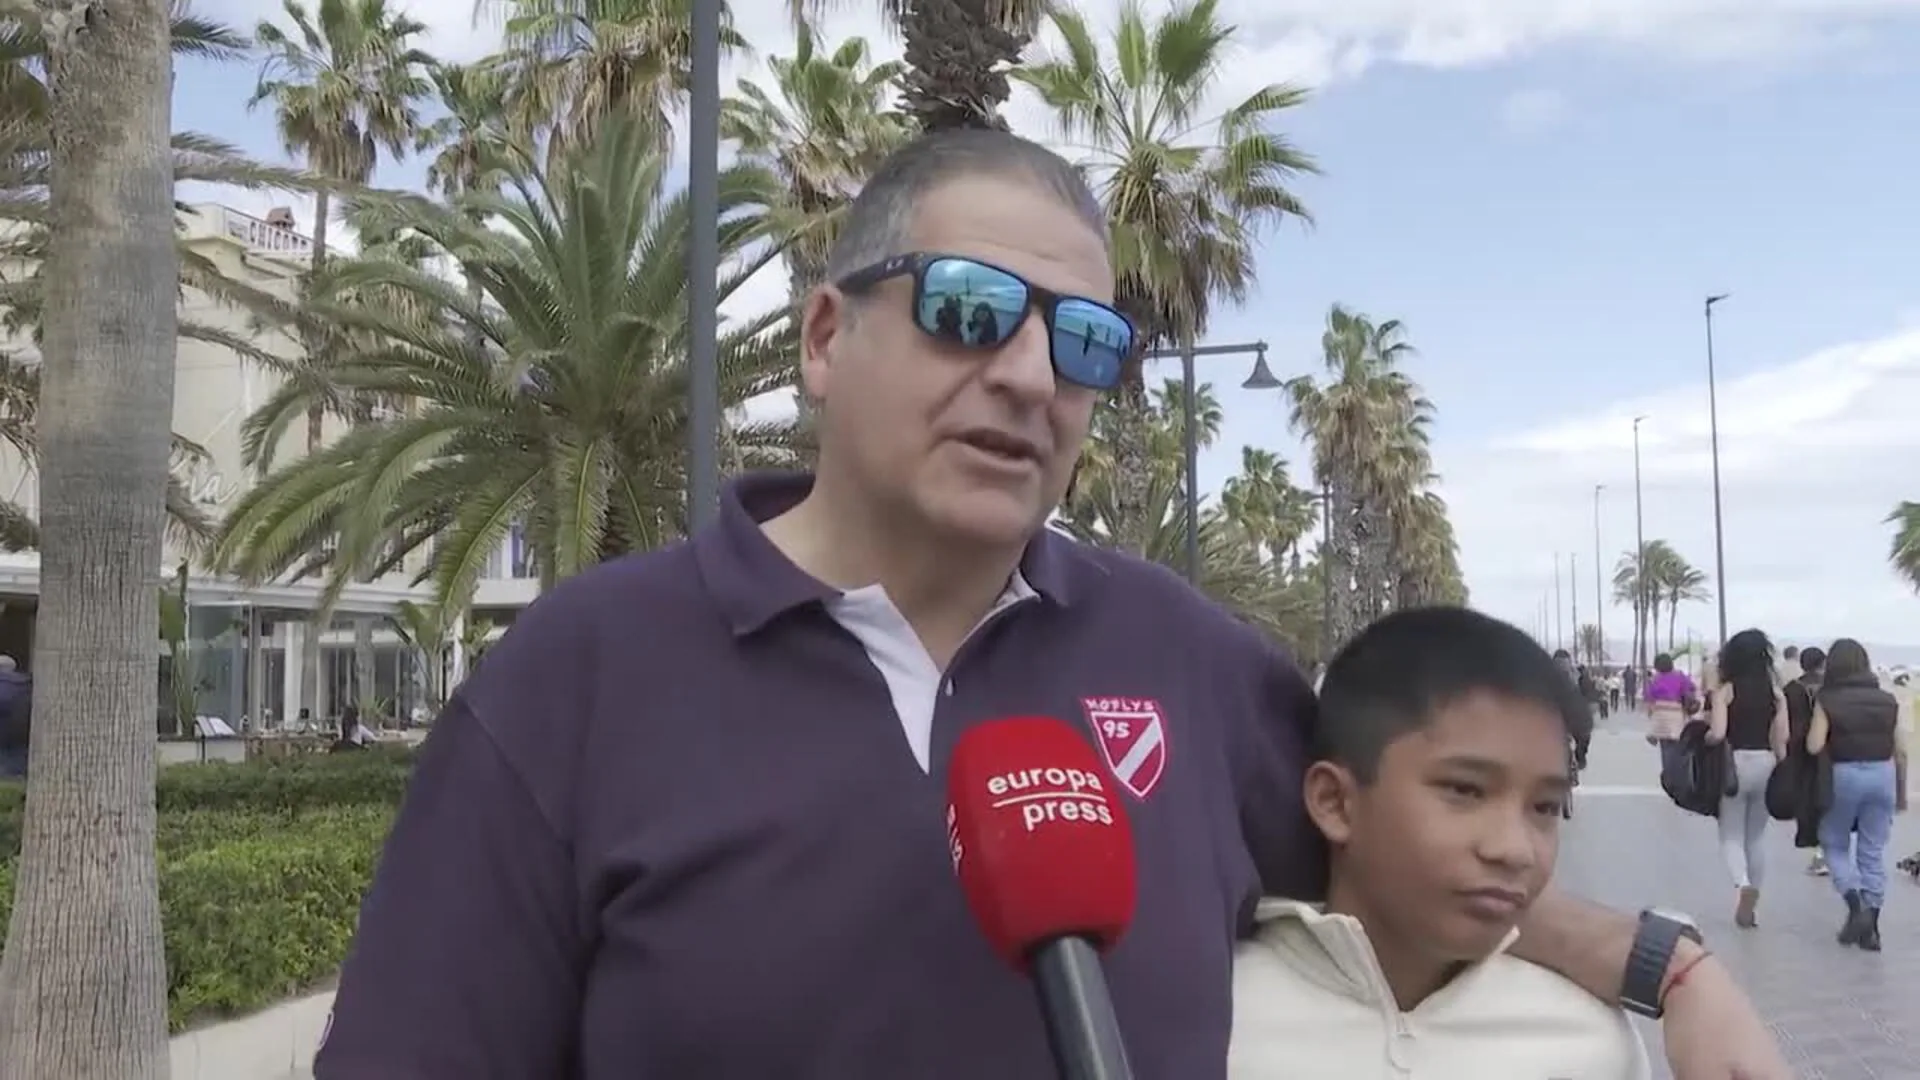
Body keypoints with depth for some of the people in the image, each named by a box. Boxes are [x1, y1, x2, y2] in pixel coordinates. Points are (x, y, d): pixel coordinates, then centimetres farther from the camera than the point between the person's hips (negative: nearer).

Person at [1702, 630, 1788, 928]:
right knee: (1757, 836, 16)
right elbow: (1781, 740, 0)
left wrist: (1700, 738, 4)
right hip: (1766, 764, 4)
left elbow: (1717, 733, -17)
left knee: (1731, 836, 6)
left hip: (1734, 764, -3)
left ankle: (1743, 883, -23)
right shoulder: (1775, 691, 3)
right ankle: (1751, 906, 19)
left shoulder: (1725, 690, -7)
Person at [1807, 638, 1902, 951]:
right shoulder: (1887, 700, 3)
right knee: (1873, 852, 10)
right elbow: (1899, 750, 6)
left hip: (1844, 775, -3)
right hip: (1882, 774, 3)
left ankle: (1855, 905, -5)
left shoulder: (1828, 699, -7)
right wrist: (1901, 790, 17)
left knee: (1834, 845, 15)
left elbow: (1814, 746, -14)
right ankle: (1871, 927, 10)